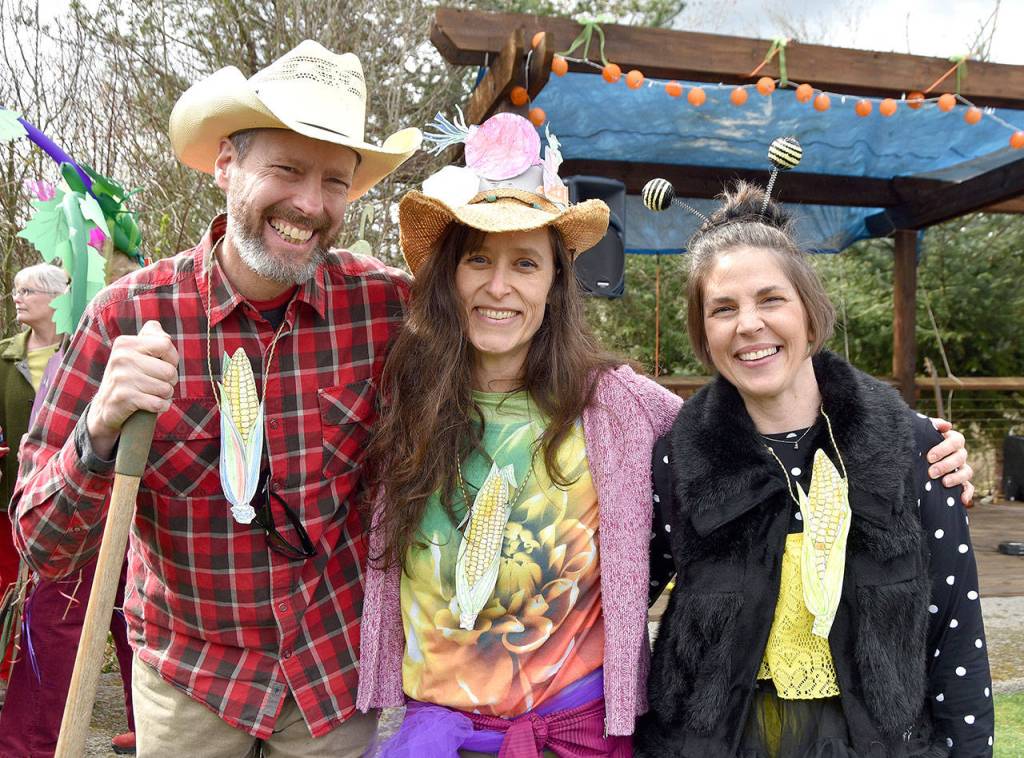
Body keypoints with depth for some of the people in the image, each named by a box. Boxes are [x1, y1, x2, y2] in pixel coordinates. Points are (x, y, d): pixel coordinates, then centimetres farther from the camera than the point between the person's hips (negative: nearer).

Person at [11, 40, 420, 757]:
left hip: (339, 671, 0)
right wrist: (102, 433, -29)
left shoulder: (388, 303, -15)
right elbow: (42, 548, -13)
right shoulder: (130, 313, -15)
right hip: (186, 677, 1)